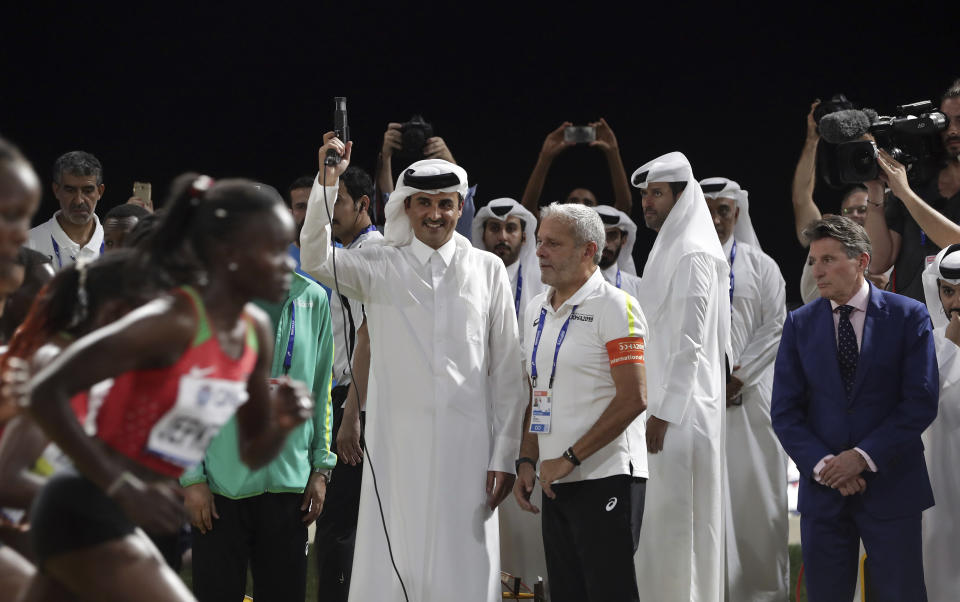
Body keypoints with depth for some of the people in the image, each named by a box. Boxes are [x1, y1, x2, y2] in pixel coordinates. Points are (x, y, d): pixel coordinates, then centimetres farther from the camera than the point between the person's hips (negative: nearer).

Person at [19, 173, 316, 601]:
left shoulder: (256, 332, 6)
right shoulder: (171, 324, -20)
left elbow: (253, 455, 17)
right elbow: (46, 392, -23)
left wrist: (282, 424, -7)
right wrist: (125, 489, -24)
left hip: (121, 519, 9)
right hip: (86, 514, -9)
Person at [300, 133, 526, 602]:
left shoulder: (488, 271, 8)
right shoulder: (380, 268, 8)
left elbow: (508, 370, 8)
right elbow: (316, 260, -10)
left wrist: (504, 454, 3)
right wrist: (327, 182, -21)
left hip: (467, 444, 0)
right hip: (398, 444, 0)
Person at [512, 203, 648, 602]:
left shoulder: (615, 307, -9)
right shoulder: (537, 310, 15)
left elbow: (633, 399, -15)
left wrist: (570, 458, -15)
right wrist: (528, 461, 8)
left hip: (605, 478, -8)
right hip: (557, 483, 8)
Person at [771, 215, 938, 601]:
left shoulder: (908, 317, -1)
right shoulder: (800, 324, 7)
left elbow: (921, 402, -7)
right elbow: (784, 411, 4)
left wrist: (864, 457, -14)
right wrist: (822, 465, -11)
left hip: (890, 486, -2)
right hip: (823, 488, 2)